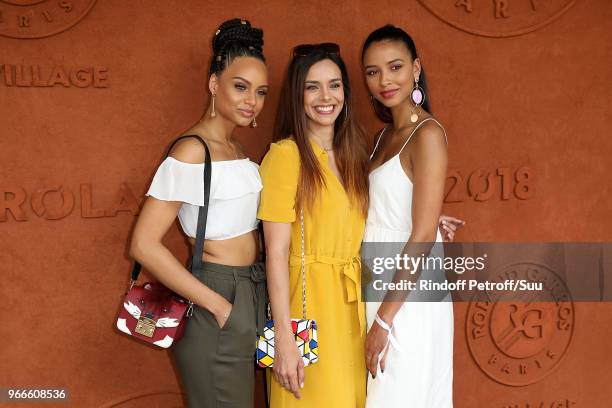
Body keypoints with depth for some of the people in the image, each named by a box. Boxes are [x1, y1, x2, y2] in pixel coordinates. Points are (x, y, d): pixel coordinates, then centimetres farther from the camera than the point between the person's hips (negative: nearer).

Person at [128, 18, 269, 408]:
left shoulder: (233, 148, 10)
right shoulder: (192, 152, -17)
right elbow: (144, 245, -22)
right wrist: (218, 305, -19)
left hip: (250, 293, 9)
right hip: (218, 294, -9)